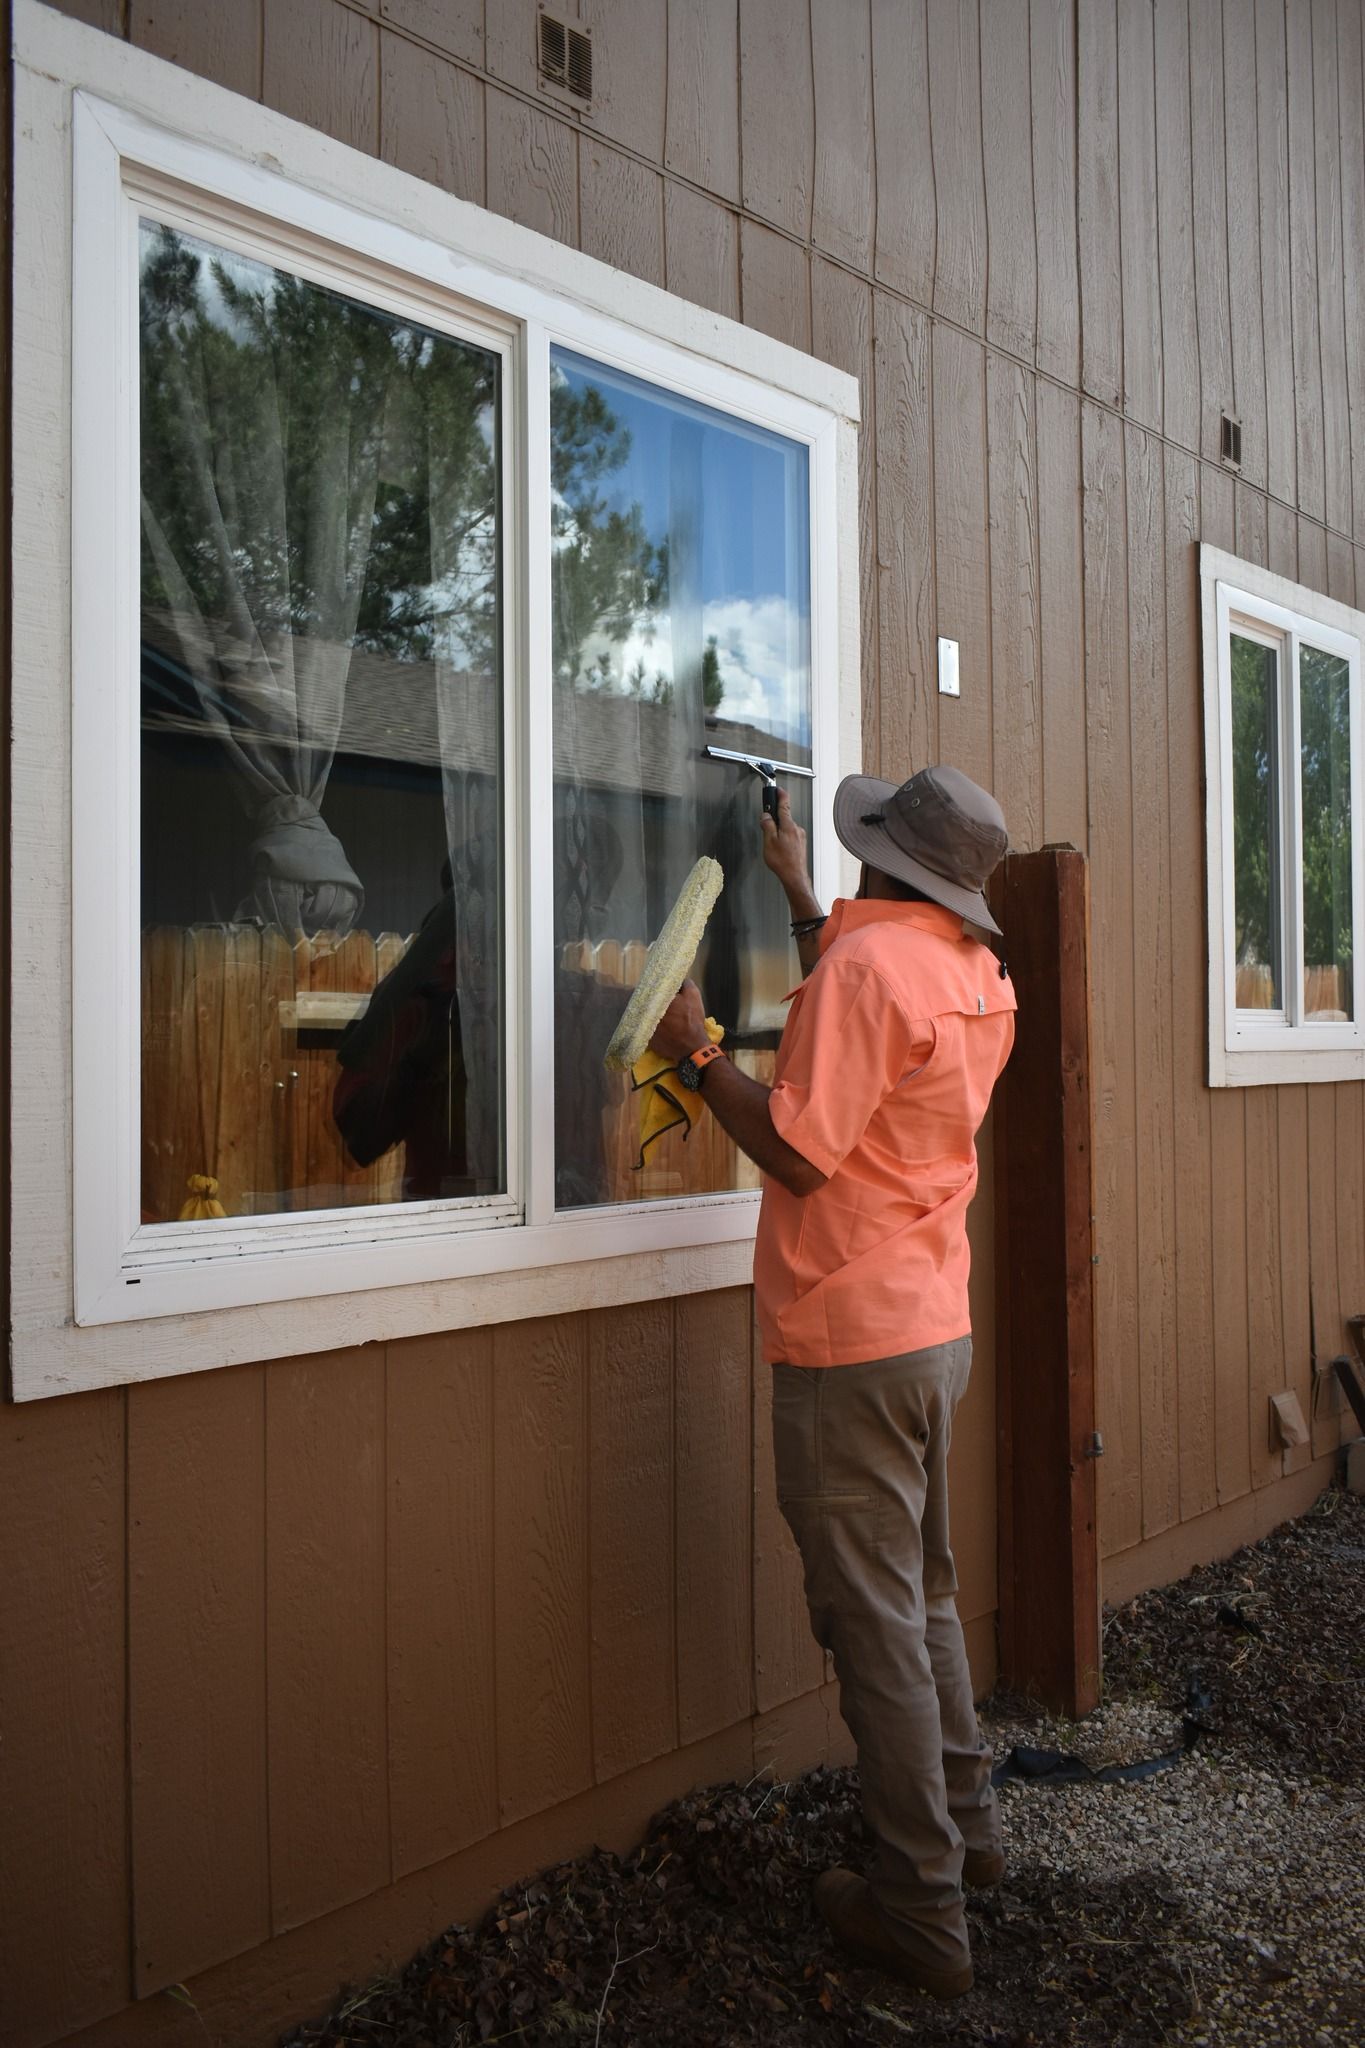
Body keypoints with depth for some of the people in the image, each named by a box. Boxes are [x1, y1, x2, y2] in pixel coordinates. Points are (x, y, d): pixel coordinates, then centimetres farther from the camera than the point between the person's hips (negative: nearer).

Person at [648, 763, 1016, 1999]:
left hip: (851, 1342, -9)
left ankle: (922, 1914, 14)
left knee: (874, 1622, 2)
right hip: (938, 1328, 9)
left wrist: (695, 1052, -10)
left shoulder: (866, 961, -18)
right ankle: (968, 1823, 38)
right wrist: (800, 897, 36)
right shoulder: (980, 980, 8)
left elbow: (799, 1148, -22)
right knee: (925, 1593, 23)